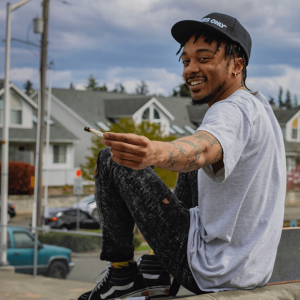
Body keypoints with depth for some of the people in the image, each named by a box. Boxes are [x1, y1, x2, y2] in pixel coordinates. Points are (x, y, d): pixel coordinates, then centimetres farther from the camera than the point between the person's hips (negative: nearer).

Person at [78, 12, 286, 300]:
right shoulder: (260, 104, 11)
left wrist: (155, 153, -62)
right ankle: (156, 270, 28)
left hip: (211, 274, -10)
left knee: (110, 160, -3)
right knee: (191, 172, 33)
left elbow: (201, 150, -43)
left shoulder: (232, 111, -18)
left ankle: (122, 272, 9)